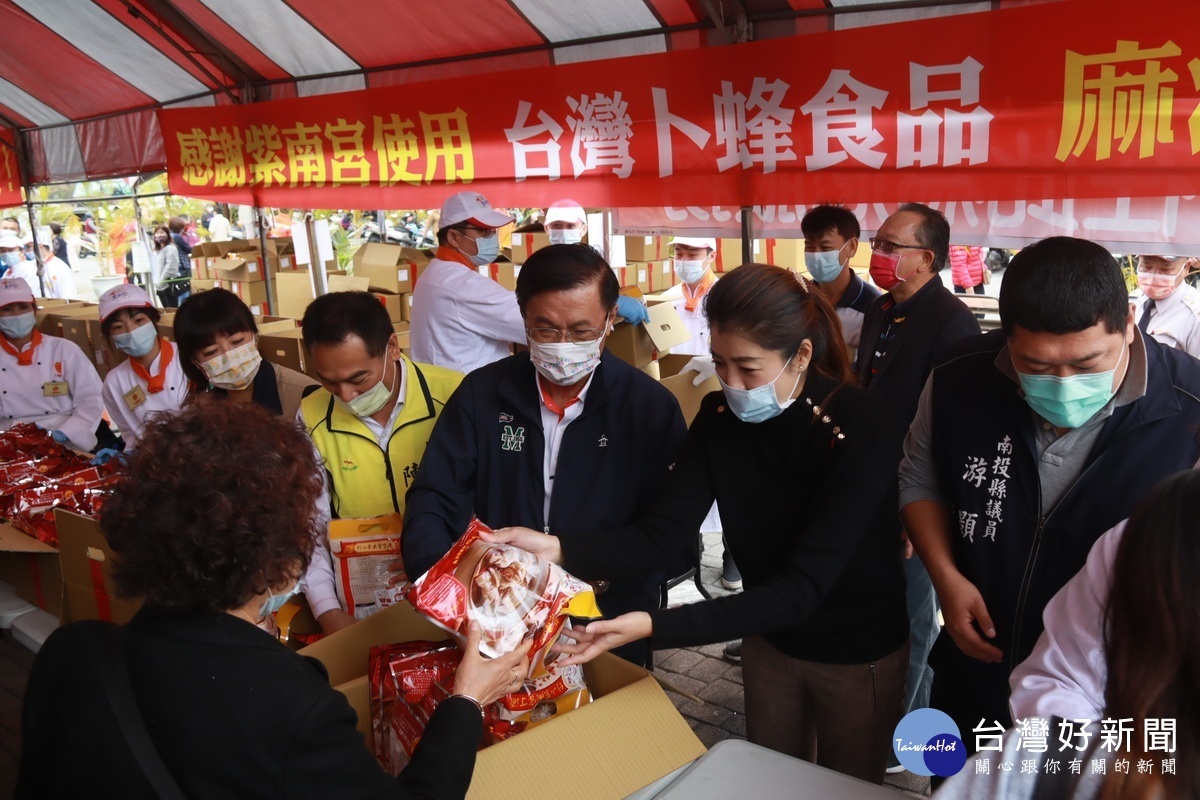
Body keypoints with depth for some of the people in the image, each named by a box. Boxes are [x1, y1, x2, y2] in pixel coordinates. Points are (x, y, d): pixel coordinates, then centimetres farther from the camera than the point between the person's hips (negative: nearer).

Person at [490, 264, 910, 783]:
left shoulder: (864, 431, -29)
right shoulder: (719, 416, -13)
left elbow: (801, 587, -35)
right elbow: (660, 534, -18)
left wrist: (654, 626, -43)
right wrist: (558, 547, -36)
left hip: (858, 651, -4)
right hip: (769, 638, 4)